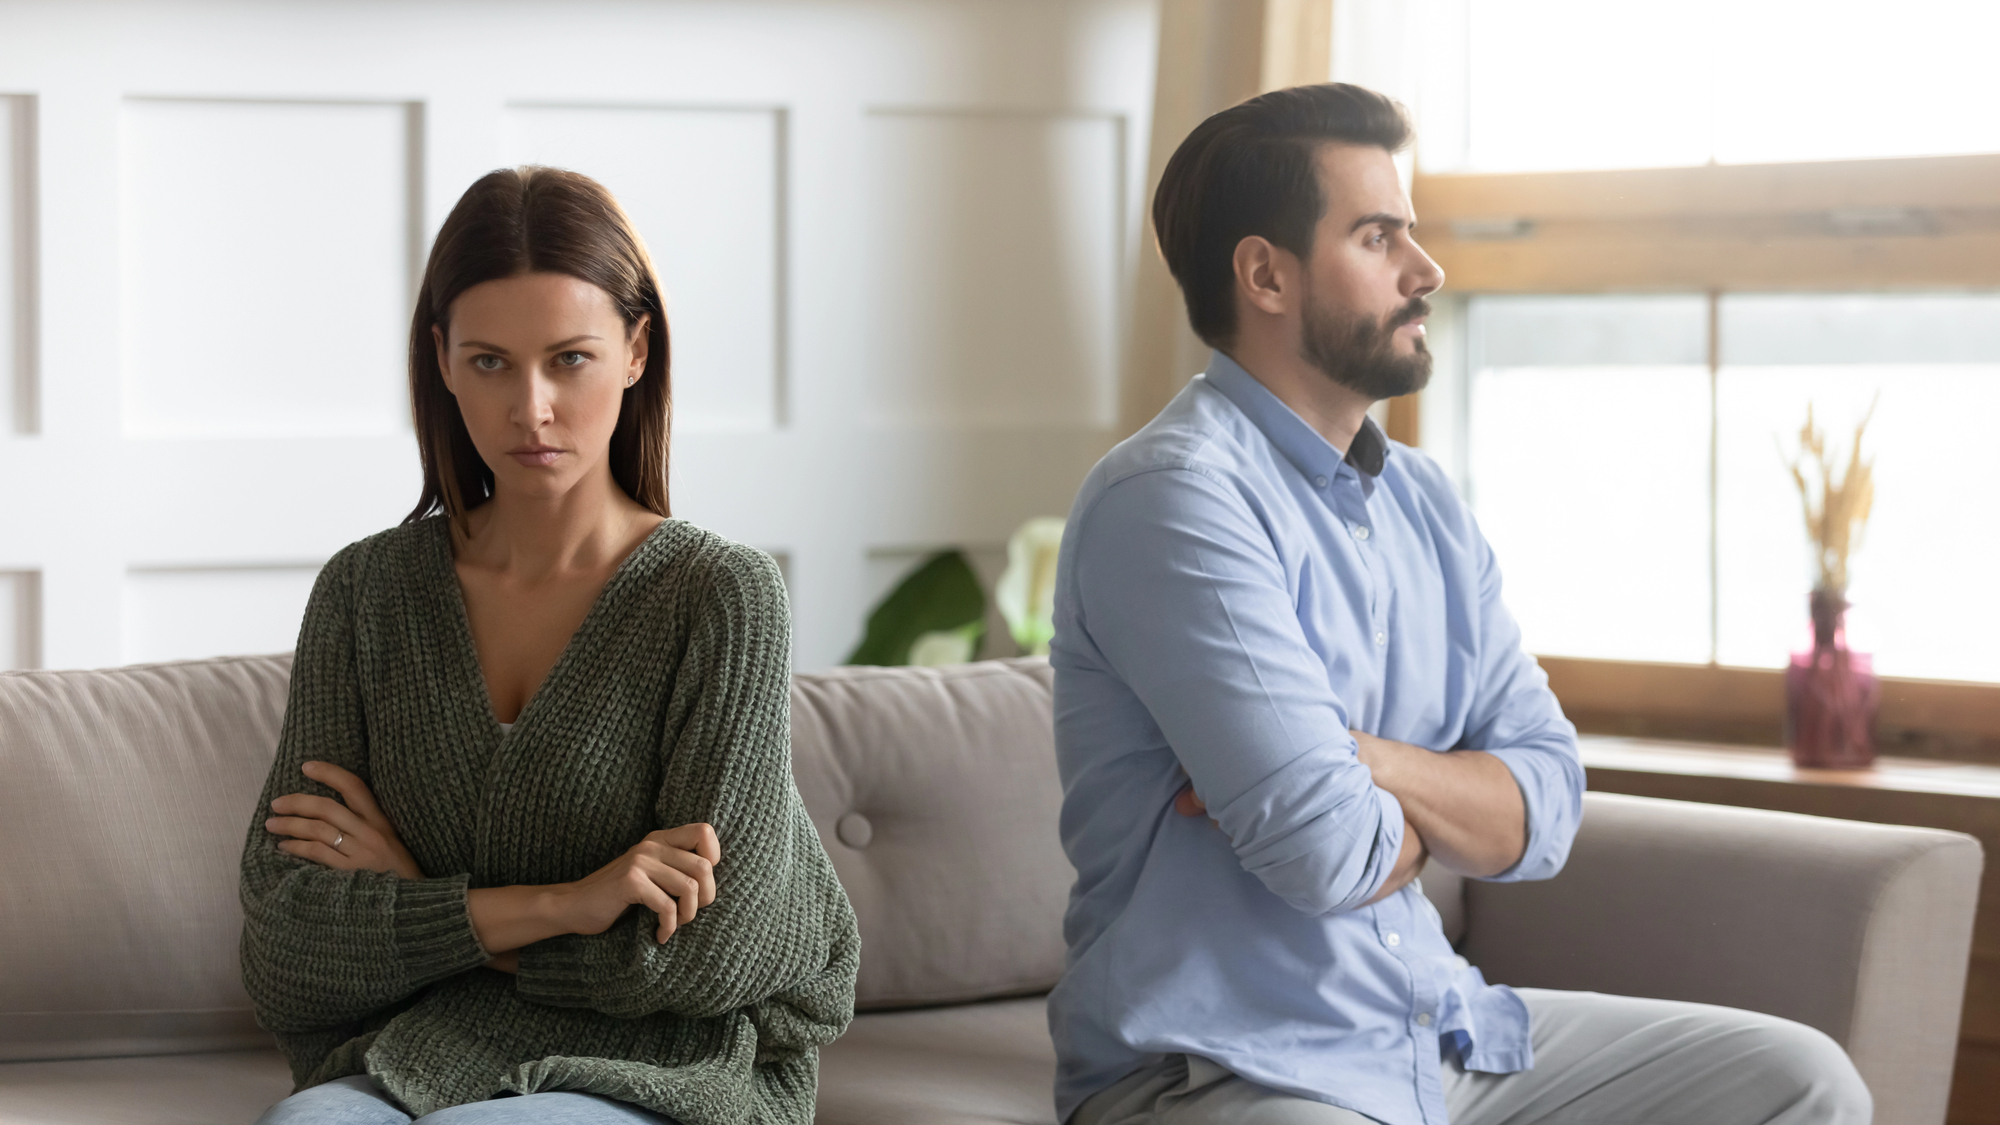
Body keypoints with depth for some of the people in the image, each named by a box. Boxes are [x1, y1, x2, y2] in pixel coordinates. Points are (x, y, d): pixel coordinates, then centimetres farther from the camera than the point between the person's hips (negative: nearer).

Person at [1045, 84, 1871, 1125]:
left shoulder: (1423, 504, 13)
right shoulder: (1174, 500, -16)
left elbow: (1543, 809, 6)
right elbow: (1327, 852, -23)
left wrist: (1368, 764, -13)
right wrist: (1439, 803, 0)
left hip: (1437, 1029, 9)